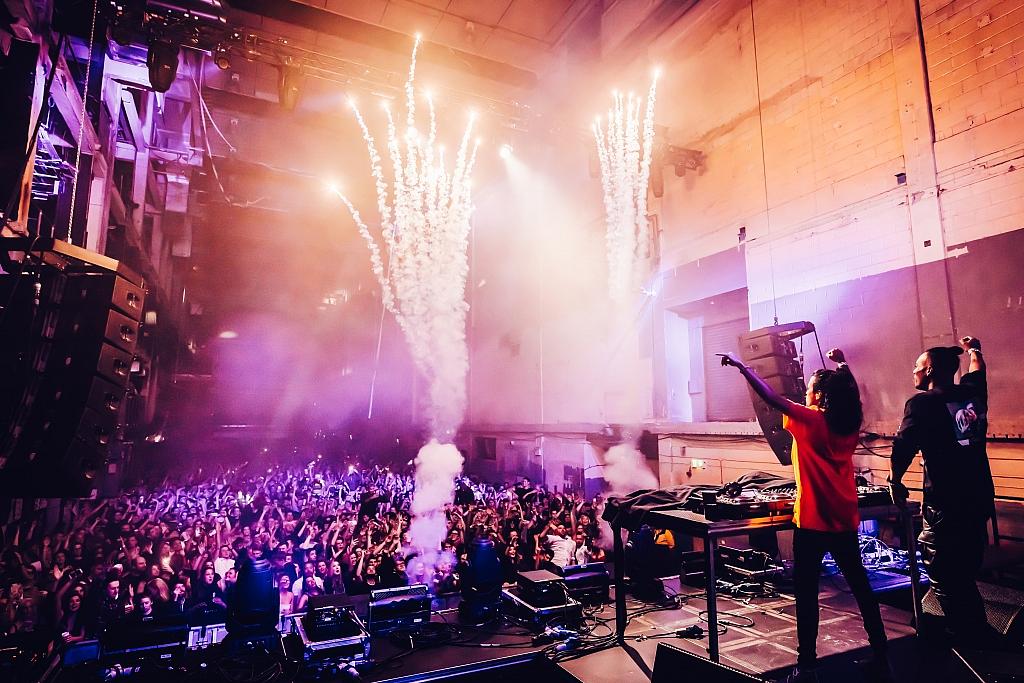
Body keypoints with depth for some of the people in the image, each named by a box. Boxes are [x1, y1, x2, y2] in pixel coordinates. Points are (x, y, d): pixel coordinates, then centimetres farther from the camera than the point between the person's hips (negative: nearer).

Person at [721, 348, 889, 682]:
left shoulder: (809, 420, -14)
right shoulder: (851, 423, 4)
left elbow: (771, 397, -15)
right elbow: (848, 391, 23)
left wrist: (741, 366, -8)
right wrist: (842, 365, 32)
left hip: (812, 521, -7)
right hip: (845, 520, 7)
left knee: (806, 593, 1)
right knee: (860, 587, 18)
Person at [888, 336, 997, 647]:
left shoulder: (921, 403, -13)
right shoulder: (973, 394, 6)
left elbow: (903, 447, -19)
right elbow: (977, 374, 29)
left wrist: (895, 482, -4)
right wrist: (974, 351, 48)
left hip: (945, 503, -8)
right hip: (980, 498, 8)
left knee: (944, 574, 4)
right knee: (966, 571, 20)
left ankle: (969, 637, 11)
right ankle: (979, 632, 30)